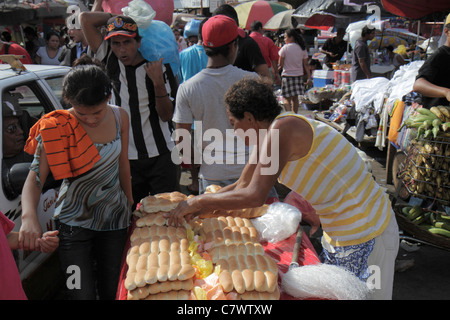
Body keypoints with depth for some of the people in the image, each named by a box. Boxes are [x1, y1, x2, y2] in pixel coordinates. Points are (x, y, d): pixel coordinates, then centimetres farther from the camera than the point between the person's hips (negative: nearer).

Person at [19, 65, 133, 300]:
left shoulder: (120, 117, -6)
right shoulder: (56, 128, -17)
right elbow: (35, 179, -20)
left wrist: (130, 202, 15)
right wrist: (29, 216, -39)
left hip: (115, 217, 4)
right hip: (74, 222, -3)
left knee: (112, 290, 14)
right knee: (82, 294, 0)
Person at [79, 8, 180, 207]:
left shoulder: (159, 67, -5)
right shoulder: (111, 62, 2)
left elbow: (166, 115, -6)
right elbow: (86, 19, 1)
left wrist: (158, 82, -19)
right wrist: (116, 16, 3)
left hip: (161, 155, -2)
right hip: (127, 157, 2)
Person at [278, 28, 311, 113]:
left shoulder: (285, 48, -8)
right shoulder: (302, 48, 5)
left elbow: (280, 64, -9)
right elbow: (306, 64, 6)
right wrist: (309, 77, 10)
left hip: (287, 75, -5)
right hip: (299, 75, 5)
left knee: (286, 98, 0)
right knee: (295, 98, 15)